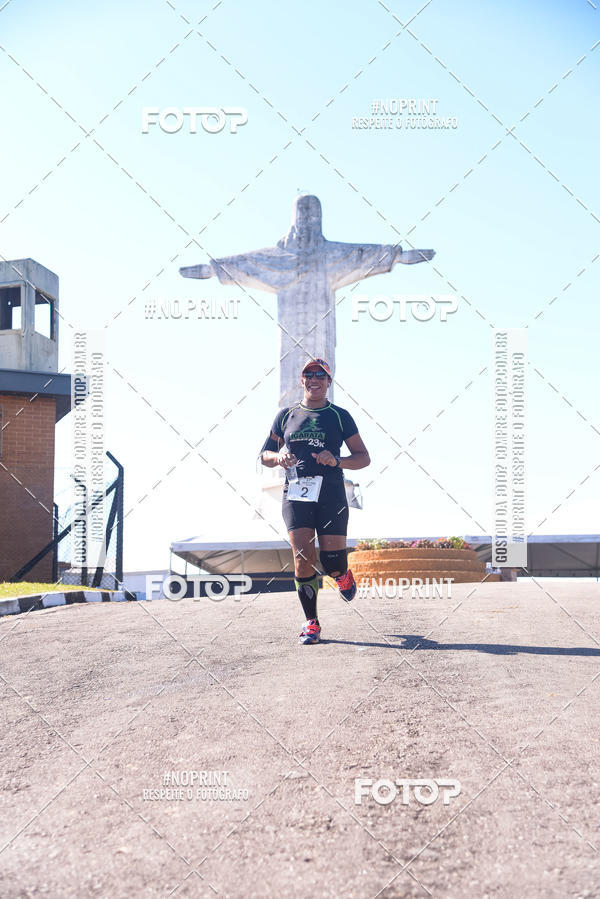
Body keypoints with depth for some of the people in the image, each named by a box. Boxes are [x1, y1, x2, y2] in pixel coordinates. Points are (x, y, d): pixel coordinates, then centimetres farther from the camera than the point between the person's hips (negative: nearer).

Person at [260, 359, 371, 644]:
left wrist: (336, 460, -12)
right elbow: (264, 455, 17)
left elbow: (363, 458, 7)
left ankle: (343, 576, 32)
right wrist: (279, 456, -7)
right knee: (303, 560, -10)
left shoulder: (339, 416, 9)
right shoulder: (287, 415, 14)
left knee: (332, 563, -6)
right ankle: (311, 623, 4)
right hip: (295, 495, 1)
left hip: (331, 495, -1)